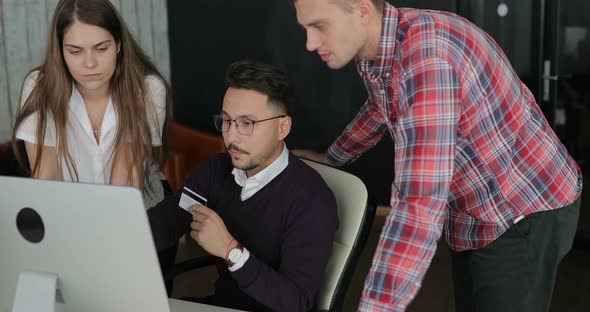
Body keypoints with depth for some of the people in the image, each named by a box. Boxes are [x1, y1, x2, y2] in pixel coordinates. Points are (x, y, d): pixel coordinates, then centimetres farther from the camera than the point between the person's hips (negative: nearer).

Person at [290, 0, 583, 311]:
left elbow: (420, 203, -41)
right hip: (472, 215, 8)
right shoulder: (373, 51, -4)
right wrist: (330, 157, 28)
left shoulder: (427, 56, -34)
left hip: (525, 213, -8)